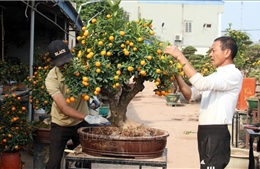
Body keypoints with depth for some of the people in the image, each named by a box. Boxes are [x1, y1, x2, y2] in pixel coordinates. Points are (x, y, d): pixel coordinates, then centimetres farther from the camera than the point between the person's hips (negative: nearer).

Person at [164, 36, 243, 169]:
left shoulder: (234, 74, -10)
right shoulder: (215, 76, 20)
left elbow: (201, 83, -24)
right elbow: (190, 95, 14)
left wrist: (180, 57, -21)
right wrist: (176, 74, 1)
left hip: (217, 133, -9)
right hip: (206, 132, 9)